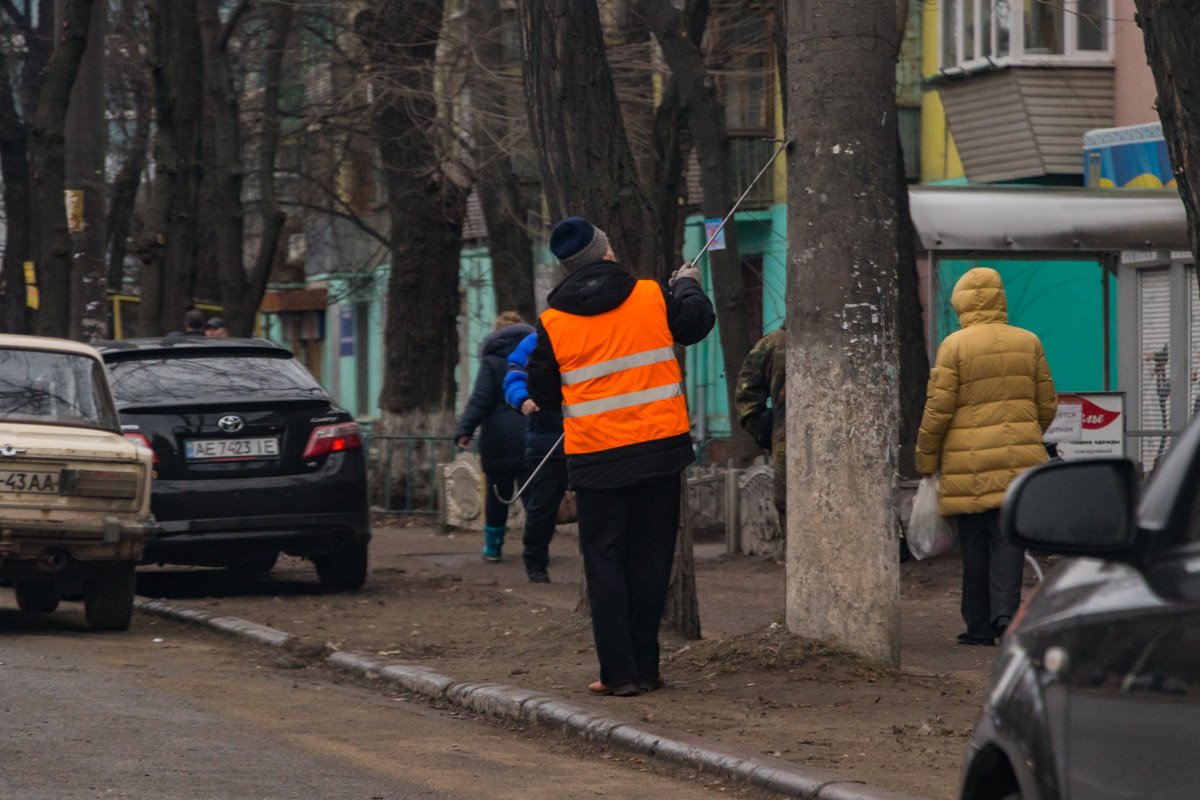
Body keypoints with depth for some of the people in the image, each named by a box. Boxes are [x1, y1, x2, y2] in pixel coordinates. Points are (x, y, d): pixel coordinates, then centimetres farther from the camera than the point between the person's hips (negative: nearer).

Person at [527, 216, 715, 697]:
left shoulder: (553, 323, -4)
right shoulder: (652, 297, -3)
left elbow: (543, 395, 4)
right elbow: (697, 324, 13)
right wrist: (688, 285, 33)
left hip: (595, 457, -1)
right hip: (660, 444, 1)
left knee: (604, 560, 5)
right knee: (650, 558, 9)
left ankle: (619, 671, -2)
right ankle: (645, 667, 10)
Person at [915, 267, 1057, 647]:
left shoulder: (955, 346, -6)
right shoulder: (1029, 343, 5)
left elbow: (938, 411, -7)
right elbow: (1047, 403, 11)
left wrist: (926, 461, 3)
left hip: (970, 462, -2)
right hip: (1020, 458, 2)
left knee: (975, 546, 5)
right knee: (1008, 537, 3)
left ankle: (980, 626, 8)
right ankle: (1005, 611, -14)